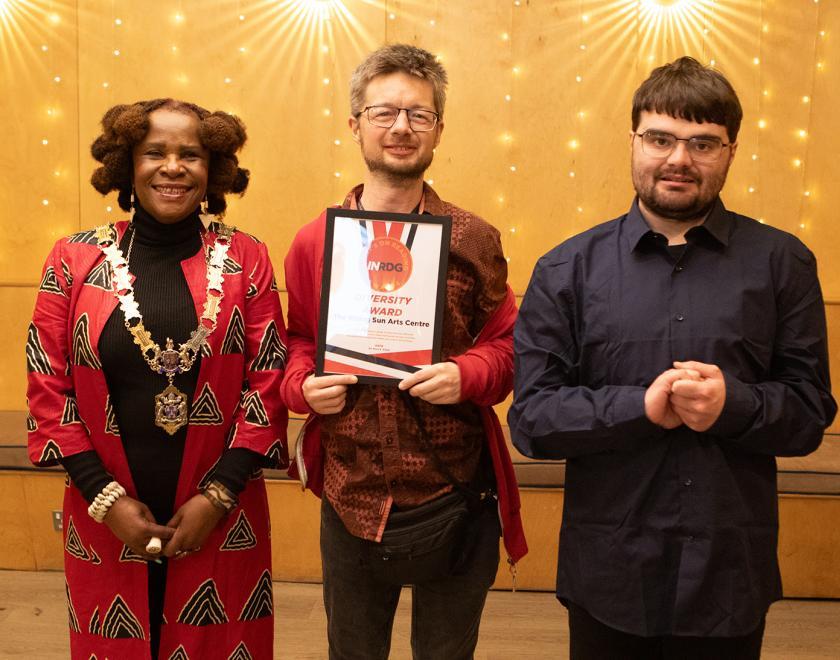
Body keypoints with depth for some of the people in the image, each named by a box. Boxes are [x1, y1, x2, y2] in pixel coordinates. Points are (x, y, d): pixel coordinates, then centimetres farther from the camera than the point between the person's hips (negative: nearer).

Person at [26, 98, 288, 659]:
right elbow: (48, 388, 0)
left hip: (222, 525, 0)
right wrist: (105, 498, -7)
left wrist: (218, 495, -9)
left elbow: (269, 384, -3)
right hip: (104, 526, 1)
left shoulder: (245, 260, -1)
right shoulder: (75, 260, 0)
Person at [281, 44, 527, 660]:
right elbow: (297, 343, 9)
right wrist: (305, 384, -12)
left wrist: (466, 375, -19)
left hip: (455, 496, -1)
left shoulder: (475, 240, -3)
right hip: (352, 499, 2)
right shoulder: (314, 242, 1)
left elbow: (507, 344, 1)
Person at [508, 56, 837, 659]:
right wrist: (643, 406, -18)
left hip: (731, 572, 1)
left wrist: (733, 404, -19)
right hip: (608, 571, 0)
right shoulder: (568, 270, -1)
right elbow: (531, 418, -5)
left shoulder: (782, 264, 1)